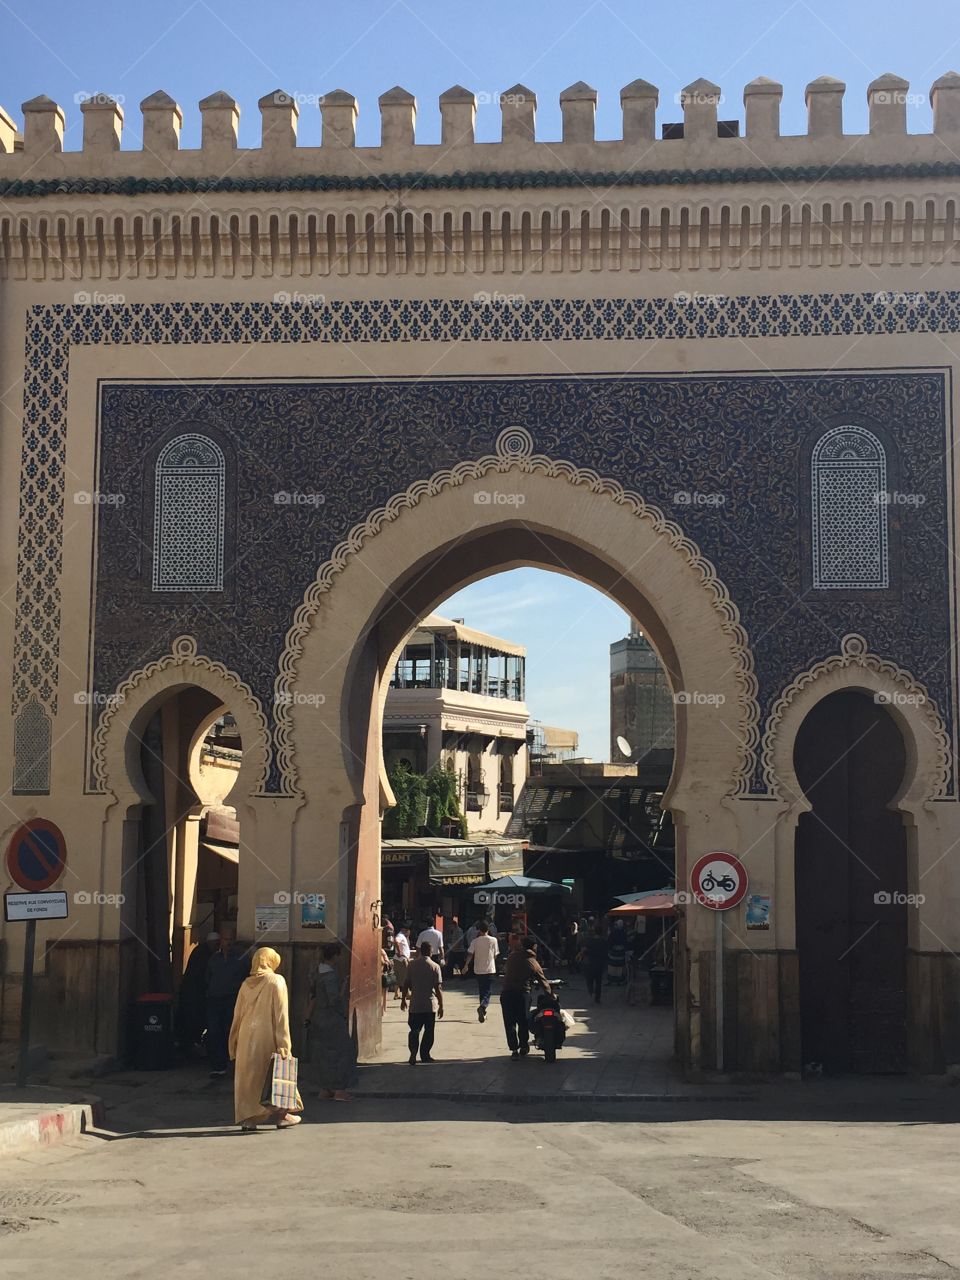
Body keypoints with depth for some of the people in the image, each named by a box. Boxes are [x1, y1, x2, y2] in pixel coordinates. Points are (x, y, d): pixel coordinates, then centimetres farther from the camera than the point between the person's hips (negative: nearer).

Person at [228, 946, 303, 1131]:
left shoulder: (246, 984, 9)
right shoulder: (276, 981, -3)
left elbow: (237, 1015, 11)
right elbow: (281, 1014, -9)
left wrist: (234, 1044, 17)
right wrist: (283, 1044, -9)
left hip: (246, 1037, 4)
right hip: (267, 1037, -4)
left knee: (247, 1076, 7)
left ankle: (248, 1118, 5)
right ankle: (281, 1115, 10)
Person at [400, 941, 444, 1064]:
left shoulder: (412, 965, -3)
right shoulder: (435, 966, -8)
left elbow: (406, 984, -1)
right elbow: (438, 988, -8)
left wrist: (403, 999, 12)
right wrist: (441, 1005, -2)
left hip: (415, 1004, 1)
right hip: (430, 1005, -1)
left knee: (414, 1030, 6)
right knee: (429, 1031, 12)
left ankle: (413, 1054, -12)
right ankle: (425, 1055, 16)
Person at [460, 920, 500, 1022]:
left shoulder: (475, 941, -1)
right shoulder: (493, 940, -4)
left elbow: (470, 954, -5)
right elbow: (495, 955, 2)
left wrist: (466, 966, 2)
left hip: (478, 970, 2)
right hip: (490, 970, -2)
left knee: (481, 992, 15)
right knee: (487, 992, -2)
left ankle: (483, 1013, 20)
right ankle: (482, 1007, -29)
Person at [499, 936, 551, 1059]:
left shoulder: (512, 956, 6)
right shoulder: (533, 963, 2)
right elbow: (543, 981, 8)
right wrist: (550, 994, 22)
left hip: (506, 993, 1)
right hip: (521, 994, -1)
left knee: (509, 1022, 7)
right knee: (523, 1022, 17)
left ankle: (514, 1050, 4)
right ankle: (523, 1048, 25)